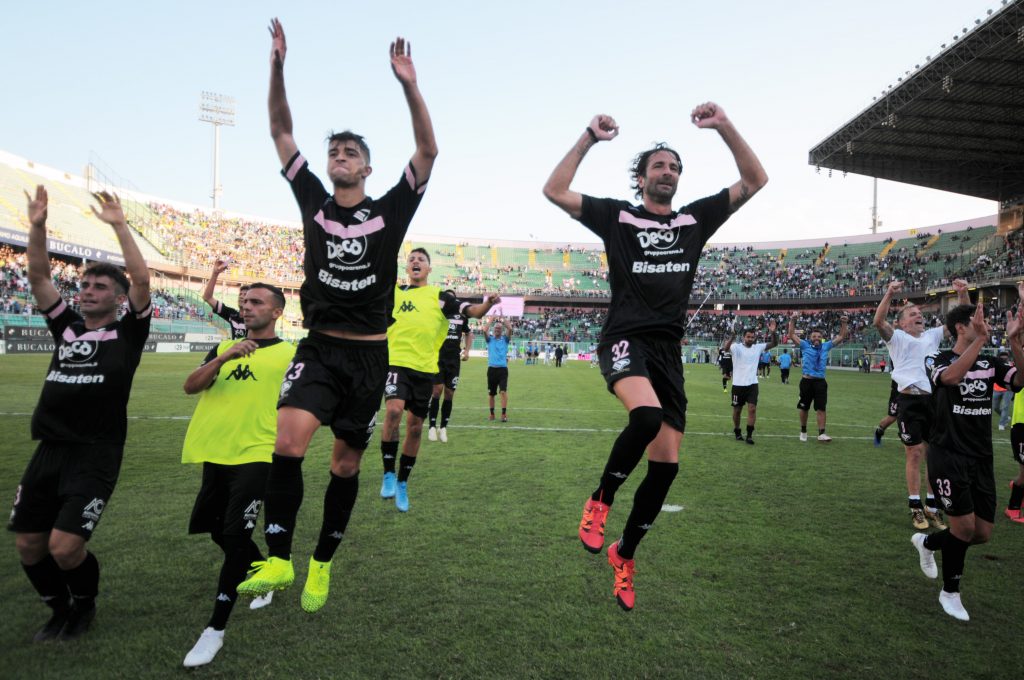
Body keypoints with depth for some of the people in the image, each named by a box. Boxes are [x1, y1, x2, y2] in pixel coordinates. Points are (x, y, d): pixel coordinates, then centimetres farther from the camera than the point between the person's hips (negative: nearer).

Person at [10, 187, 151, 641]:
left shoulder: (127, 332, 0)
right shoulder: (66, 327, 14)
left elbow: (142, 279, -13)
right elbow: (38, 276, 10)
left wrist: (119, 225, -13)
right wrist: (37, 225, -1)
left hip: (95, 455, -6)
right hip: (48, 452, 6)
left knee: (65, 546, -11)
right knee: (28, 545, 9)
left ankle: (85, 605, 20)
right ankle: (60, 610, 34)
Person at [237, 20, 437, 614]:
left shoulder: (391, 210, 2)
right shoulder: (314, 202, 7)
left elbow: (428, 151, -6)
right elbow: (281, 132, 7)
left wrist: (409, 84, -16)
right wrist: (278, 64, -2)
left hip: (370, 354, 0)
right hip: (318, 348, 1)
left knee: (346, 465, 7)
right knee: (289, 442, -21)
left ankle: (322, 564, 25)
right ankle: (278, 560, -7)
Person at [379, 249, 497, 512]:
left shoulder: (439, 296, 6)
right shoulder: (392, 292, 11)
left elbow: (472, 311, -4)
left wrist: (488, 303, -24)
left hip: (424, 368, 1)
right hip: (396, 362, -1)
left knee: (415, 426, 7)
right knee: (393, 410, -26)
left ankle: (402, 484, 25)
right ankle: (388, 475, -9)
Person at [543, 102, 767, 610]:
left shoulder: (696, 219, 17)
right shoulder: (616, 216, 9)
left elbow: (755, 180, 16)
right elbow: (555, 191, 2)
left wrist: (724, 127, 6)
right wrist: (588, 139, -1)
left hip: (668, 350, 4)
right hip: (625, 339, -4)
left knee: (665, 464, 1)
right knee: (647, 414, -36)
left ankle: (624, 555, 23)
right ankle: (600, 501, -9)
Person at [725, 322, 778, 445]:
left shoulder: (758, 347, 4)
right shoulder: (737, 347, -8)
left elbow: (774, 343, -2)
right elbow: (726, 348, -29)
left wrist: (773, 332, -23)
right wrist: (733, 334, -46)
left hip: (752, 384, 2)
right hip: (738, 384, -2)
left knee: (752, 408, -7)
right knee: (737, 410, 9)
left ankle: (749, 435, -1)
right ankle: (737, 432, 27)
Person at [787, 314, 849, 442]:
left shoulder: (826, 346, 10)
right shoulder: (805, 345, 3)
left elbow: (841, 337, 13)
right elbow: (791, 335, 0)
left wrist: (844, 324, 2)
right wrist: (792, 321, -9)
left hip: (820, 382, 1)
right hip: (806, 381, -1)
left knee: (821, 408, -2)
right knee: (804, 408, 9)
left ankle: (821, 434, -1)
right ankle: (803, 431, 25)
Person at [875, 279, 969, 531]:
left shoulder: (933, 335, 18)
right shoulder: (897, 338, 3)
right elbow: (878, 322, -16)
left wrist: (963, 293, -1)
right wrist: (889, 294, -27)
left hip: (935, 400, 5)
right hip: (911, 401, -5)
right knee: (915, 454, -2)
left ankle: (932, 506, 20)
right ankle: (915, 508, 9)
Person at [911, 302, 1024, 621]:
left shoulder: (990, 363, 7)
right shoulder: (939, 359, -7)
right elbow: (951, 377, -32)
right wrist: (980, 339, -34)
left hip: (981, 459, 6)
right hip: (948, 455, -5)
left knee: (983, 533, 5)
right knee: (965, 526, -7)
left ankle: (927, 542, 35)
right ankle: (950, 592, 16)